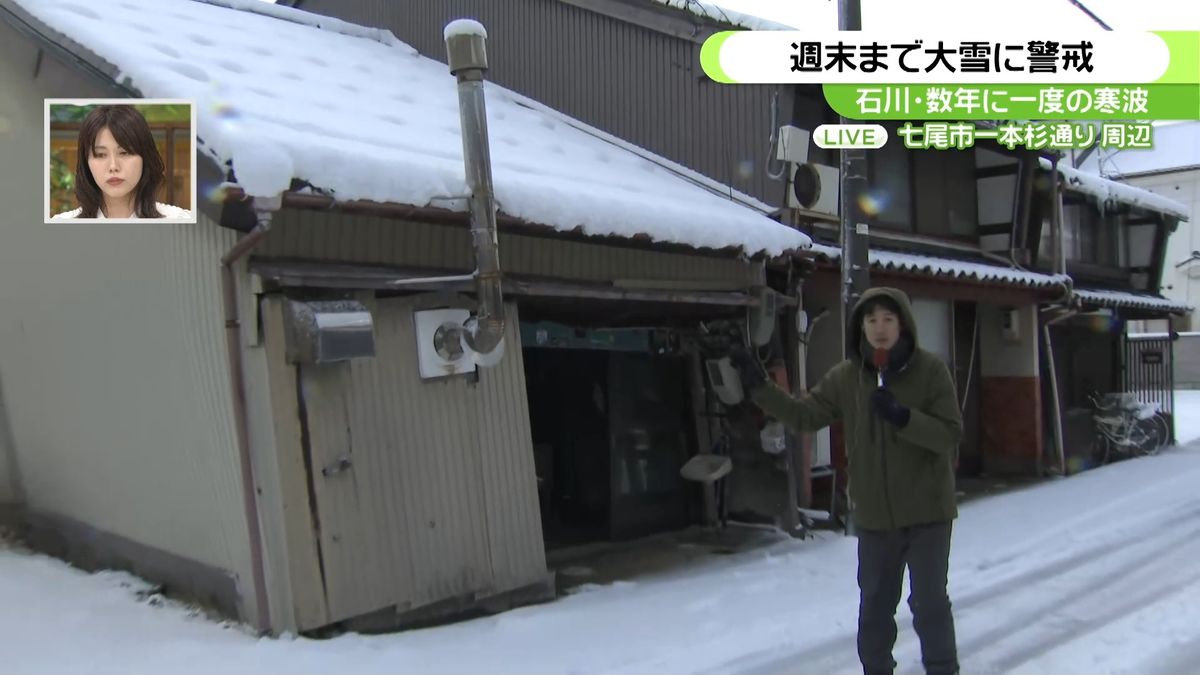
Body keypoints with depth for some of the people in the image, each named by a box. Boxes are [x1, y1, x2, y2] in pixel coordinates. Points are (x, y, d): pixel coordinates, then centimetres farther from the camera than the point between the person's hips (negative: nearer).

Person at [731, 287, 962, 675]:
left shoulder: (930, 371, -10)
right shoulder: (845, 377, -1)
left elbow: (950, 436, -13)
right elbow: (804, 416, 1)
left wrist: (902, 416, -29)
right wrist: (759, 387, -8)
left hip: (927, 510, -3)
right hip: (874, 515, 3)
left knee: (929, 601, 6)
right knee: (874, 604, 16)